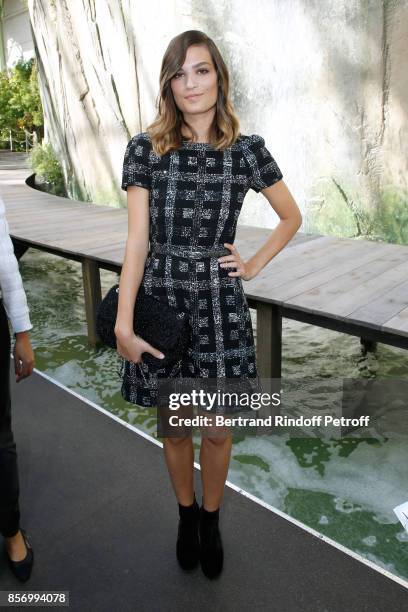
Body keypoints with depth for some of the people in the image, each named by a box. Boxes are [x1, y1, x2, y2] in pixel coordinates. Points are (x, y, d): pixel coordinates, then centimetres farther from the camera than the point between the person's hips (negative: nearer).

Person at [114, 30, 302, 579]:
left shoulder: (247, 150, -1)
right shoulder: (145, 148, -3)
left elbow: (292, 217, 12)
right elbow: (137, 240, -8)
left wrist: (255, 264, 2)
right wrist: (124, 325, -12)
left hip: (219, 303, 0)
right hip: (163, 298, 0)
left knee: (217, 429, 10)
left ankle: (211, 520, 38)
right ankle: (187, 515, 42)